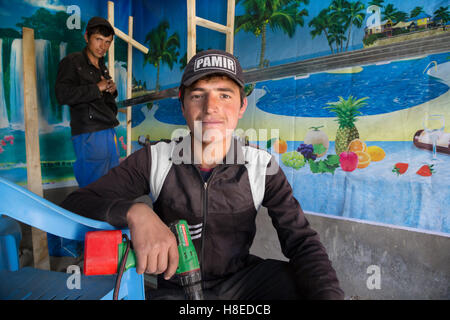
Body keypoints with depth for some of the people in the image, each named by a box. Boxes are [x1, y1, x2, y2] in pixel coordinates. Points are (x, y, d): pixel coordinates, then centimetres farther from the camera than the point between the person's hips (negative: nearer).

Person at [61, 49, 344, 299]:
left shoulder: (262, 167, -11)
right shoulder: (155, 159, -12)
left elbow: (302, 241, -14)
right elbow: (75, 204, -15)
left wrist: (328, 293, -34)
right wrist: (135, 212, -36)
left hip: (240, 280, 0)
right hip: (175, 288, 1)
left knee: (297, 281, -24)